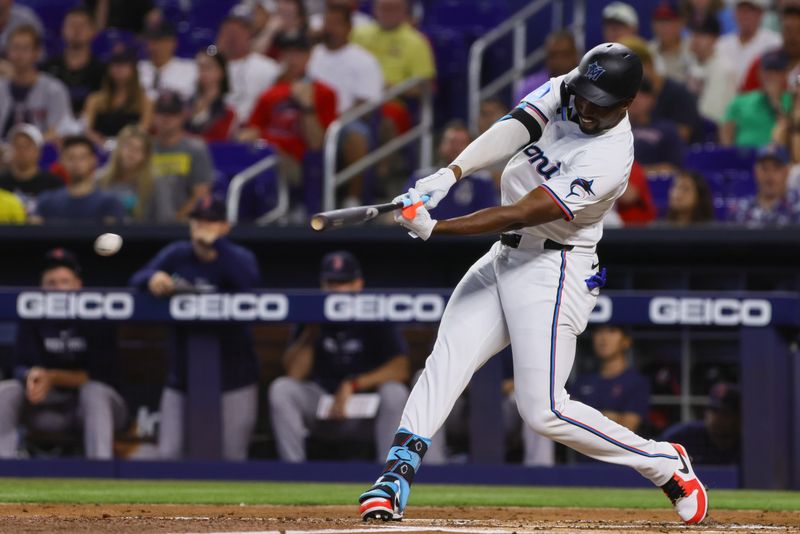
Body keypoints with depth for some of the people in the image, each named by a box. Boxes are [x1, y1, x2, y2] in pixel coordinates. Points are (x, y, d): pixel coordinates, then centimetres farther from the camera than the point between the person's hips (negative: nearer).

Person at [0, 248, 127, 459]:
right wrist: (32, 376, -32)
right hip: (48, 410, 3)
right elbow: (21, 368, -7)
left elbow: (100, 376, -15)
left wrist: (52, 378, -25)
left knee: (94, 392, -37)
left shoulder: (97, 318, -11)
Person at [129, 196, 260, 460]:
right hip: (183, 376, 2)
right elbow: (137, 279, -3)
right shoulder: (176, 255, 6)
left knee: (233, 458, 0)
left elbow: (249, 282, -24)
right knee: (169, 455, -3)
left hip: (232, 376, -2)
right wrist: (153, 278, -27)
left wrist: (215, 243, -24)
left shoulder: (240, 257, -2)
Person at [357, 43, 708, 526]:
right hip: (504, 260, 8)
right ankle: (398, 477, -15)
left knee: (544, 411, -10)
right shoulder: (564, 92, -1)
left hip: (553, 273, -8)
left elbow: (518, 215, -26)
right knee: (445, 360, -9)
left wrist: (434, 229, -28)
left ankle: (664, 464, 6)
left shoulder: (609, 161, -24)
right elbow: (512, 130, -16)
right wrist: (452, 173, -33)